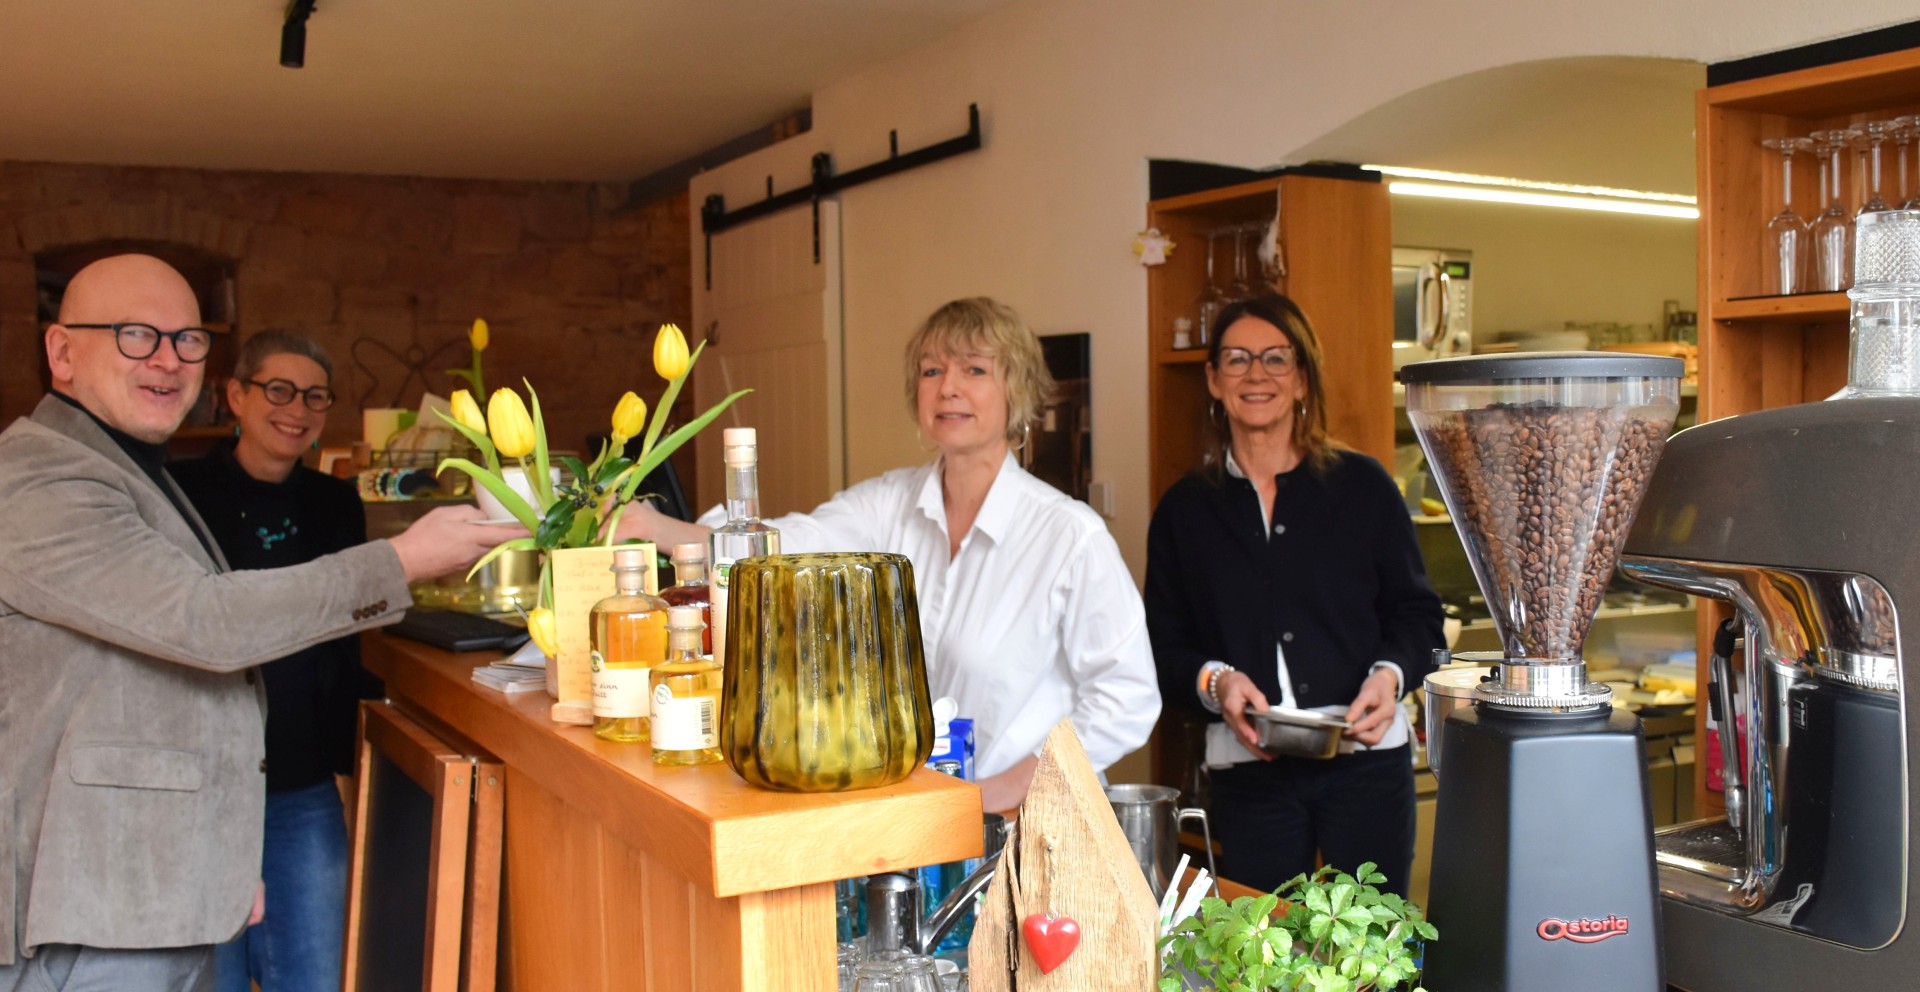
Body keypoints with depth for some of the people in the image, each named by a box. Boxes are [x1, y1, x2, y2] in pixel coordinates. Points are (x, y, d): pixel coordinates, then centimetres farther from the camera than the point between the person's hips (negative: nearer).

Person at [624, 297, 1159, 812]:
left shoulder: (1070, 533, -8)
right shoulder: (890, 504, 6)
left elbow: (1127, 697, -7)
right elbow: (790, 545, -9)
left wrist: (1008, 789, -12)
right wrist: (656, 527, -24)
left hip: (1027, 825, -4)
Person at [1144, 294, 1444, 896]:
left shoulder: (1363, 485, 6)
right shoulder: (1184, 509, 8)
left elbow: (1417, 613, 8)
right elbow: (1165, 647, 7)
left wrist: (1391, 674, -11)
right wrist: (1213, 682, -12)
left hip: (1365, 761, 0)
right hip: (1247, 772, 1)